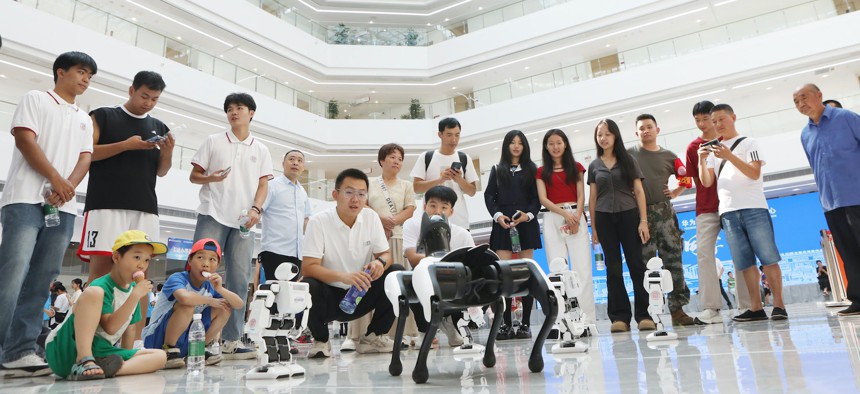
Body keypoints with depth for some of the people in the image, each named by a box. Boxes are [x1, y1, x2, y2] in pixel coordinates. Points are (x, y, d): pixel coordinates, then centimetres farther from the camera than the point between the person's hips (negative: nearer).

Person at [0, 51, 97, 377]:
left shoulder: (84, 119, 24)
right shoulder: (35, 99, 10)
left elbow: (85, 158, 12)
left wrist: (69, 186, -8)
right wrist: (55, 179, -13)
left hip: (64, 207, 5)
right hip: (26, 199, -5)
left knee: (41, 282, 0)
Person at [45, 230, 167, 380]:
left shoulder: (133, 289, 11)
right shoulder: (101, 286, -13)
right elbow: (110, 327, -21)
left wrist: (126, 358, 15)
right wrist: (135, 296, -25)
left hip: (99, 352, 7)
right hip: (67, 350, -7)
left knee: (160, 356, -11)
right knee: (94, 292, -27)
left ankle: (104, 367, -29)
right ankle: (83, 362, -32)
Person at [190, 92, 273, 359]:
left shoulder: (261, 150, 14)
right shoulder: (214, 141, 10)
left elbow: (263, 184, 10)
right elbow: (194, 176, 8)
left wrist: (256, 209, -8)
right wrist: (210, 178, -14)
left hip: (243, 220, 2)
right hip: (212, 215, -2)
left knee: (239, 280, 0)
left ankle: (231, 341, 6)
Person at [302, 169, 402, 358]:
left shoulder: (371, 217, -3)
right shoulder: (319, 221, -15)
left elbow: (385, 254, 1)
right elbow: (308, 267, -21)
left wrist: (381, 263, -25)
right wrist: (344, 277, -38)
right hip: (329, 295, -4)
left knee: (397, 273, -17)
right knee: (308, 287, -34)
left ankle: (373, 336, -3)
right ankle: (321, 340, -5)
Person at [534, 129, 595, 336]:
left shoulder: (576, 167, 14)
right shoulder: (541, 172, 13)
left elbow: (581, 195, 6)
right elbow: (543, 199, 2)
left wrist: (577, 216, -12)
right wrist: (564, 213, -12)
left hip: (576, 216, 0)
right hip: (552, 220, 0)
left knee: (582, 268, -9)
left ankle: (587, 321, -8)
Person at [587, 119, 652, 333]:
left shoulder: (628, 160, 8)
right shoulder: (594, 166, 12)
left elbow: (638, 191, 3)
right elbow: (592, 197, 11)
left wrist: (643, 220, -6)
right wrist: (593, 227, 5)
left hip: (629, 215, -1)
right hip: (604, 218, 2)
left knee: (636, 264, -4)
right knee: (613, 267, 2)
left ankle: (644, 314, 2)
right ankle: (619, 316, 5)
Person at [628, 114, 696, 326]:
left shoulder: (668, 156, 12)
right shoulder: (628, 155, 5)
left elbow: (685, 177, 23)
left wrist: (675, 193, 9)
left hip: (664, 211, 2)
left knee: (673, 259, 0)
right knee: (644, 263, 0)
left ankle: (678, 309, 8)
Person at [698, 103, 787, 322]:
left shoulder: (749, 143, 6)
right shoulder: (713, 150, 18)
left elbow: (755, 173, -8)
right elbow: (706, 182, 8)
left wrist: (730, 156, -19)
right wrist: (702, 160, -8)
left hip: (754, 208, -3)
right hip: (727, 212, 4)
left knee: (768, 258, -4)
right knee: (745, 262, 3)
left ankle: (778, 305, 2)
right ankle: (756, 307, 5)